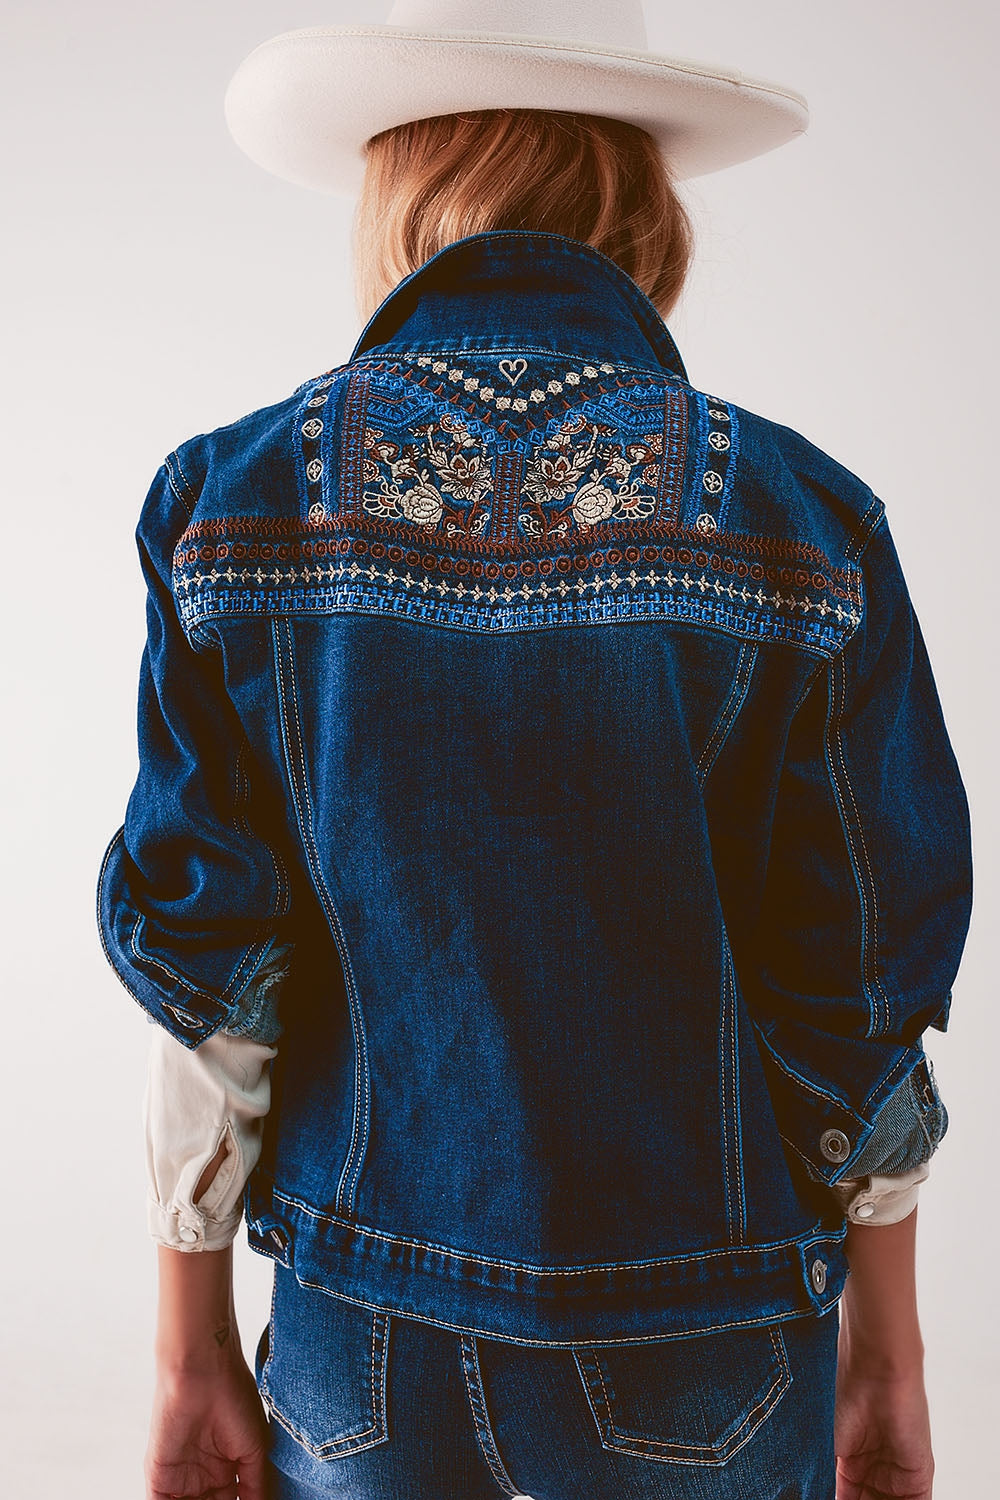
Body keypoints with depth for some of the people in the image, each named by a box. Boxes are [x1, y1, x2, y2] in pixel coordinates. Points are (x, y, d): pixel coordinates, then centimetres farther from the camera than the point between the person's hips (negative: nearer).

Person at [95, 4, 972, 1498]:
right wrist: (887, 1356, 7)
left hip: (363, 1341, 1)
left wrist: (192, 1350, 5)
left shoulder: (235, 497, -8)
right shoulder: (802, 521, -11)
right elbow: (864, 988, -7)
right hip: (708, 1371, 0)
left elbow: (204, 975, -7)